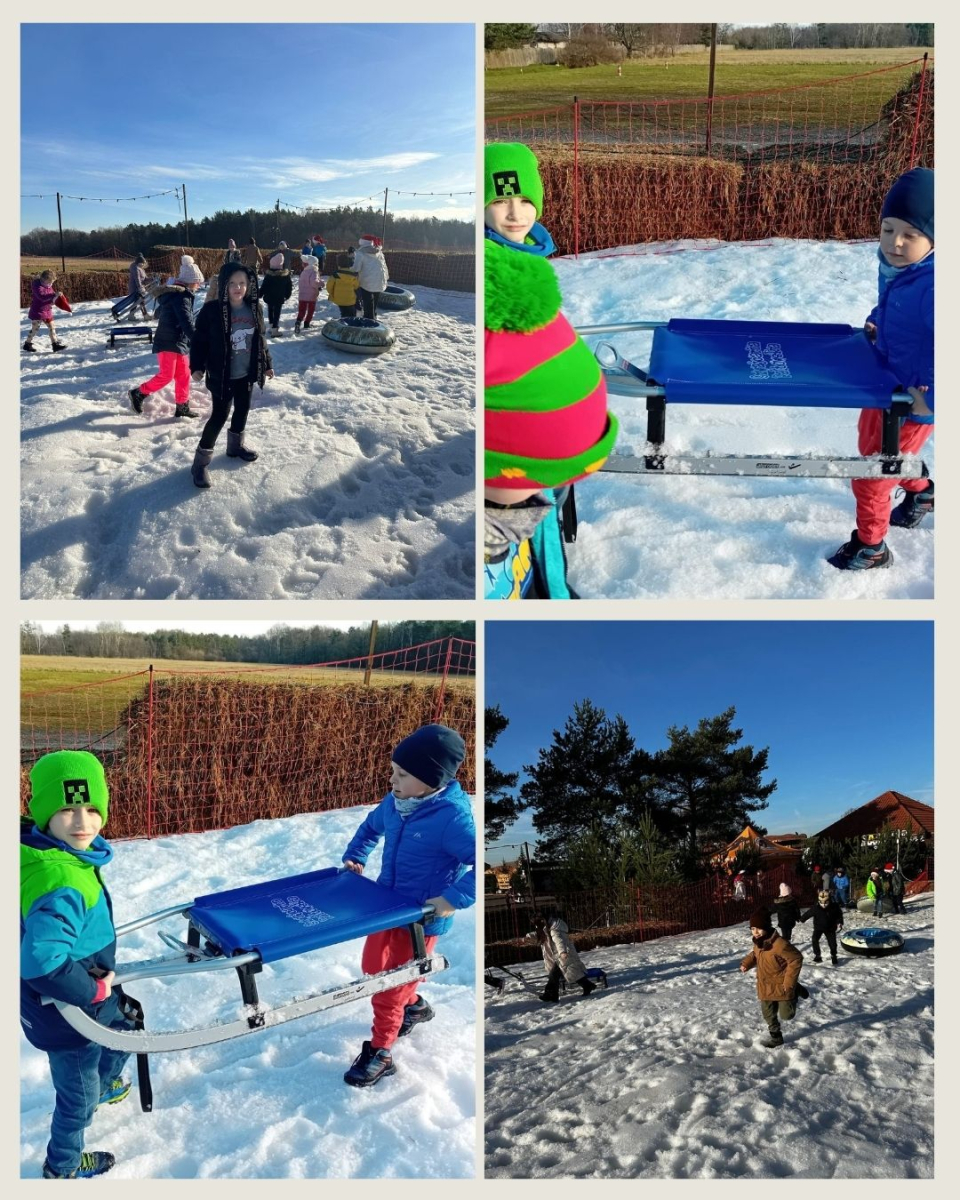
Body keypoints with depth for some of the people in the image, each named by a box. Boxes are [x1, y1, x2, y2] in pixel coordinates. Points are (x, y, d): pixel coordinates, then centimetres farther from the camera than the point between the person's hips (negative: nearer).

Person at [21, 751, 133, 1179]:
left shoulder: (59, 853, -9)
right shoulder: (60, 883, -39)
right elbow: (42, 964, -43)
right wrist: (93, 991, -26)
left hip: (89, 994, 9)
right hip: (66, 1013, -9)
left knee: (119, 1034, 36)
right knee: (78, 1094, 18)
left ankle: (106, 1084, 66)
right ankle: (63, 1165, 44)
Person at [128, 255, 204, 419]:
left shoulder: (173, 294, 13)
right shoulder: (182, 297, -18)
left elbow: (159, 312, 26)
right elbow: (187, 322, -27)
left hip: (178, 343, 10)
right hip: (169, 343, -10)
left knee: (183, 375, 10)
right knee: (166, 375, -5)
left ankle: (182, 406, 13)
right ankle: (138, 393, 7)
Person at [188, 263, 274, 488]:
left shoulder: (255, 309, -1)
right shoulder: (212, 311, -16)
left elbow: (260, 339, 11)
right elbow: (200, 340, -11)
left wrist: (266, 364, 15)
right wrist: (197, 366, -17)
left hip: (246, 373, 5)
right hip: (222, 374, -5)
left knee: (243, 409, 20)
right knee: (220, 415, -3)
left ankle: (235, 445, 44)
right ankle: (201, 461, 7)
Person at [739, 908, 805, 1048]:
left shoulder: (779, 944, -31)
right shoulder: (757, 942, -5)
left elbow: (796, 959, -23)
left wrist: (789, 982, -20)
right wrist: (746, 963, -4)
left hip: (782, 985, -6)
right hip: (766, 986, 6)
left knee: (786, 1015, 7)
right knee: (768, 1014, 12)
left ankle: (795, 991, 31)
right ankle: (776, 1036, 34)